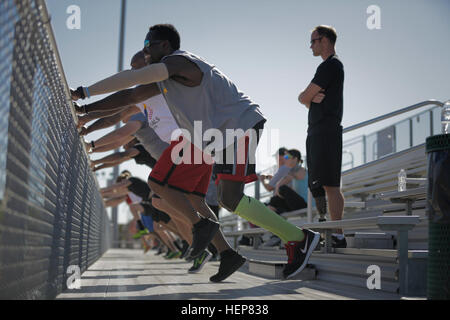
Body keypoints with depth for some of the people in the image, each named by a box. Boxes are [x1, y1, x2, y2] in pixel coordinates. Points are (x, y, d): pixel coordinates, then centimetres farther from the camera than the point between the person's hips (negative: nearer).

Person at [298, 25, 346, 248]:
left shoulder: (330, 65, -8)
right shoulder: (331, 66, 25)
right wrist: (314, 97, -4)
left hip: (327, 131, -11)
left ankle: (337, 233, -13)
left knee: (329, 184, -13)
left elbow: (304, 98, -11)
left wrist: (308, 97, 10)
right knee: (318, 185, 10)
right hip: (317, 132, 11)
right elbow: (305, 98, 17)